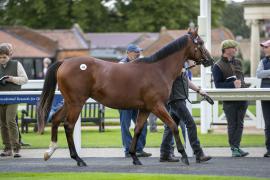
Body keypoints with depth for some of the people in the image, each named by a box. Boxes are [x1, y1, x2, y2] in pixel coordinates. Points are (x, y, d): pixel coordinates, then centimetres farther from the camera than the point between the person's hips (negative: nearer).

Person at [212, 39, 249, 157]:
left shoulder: (237, 62, 14)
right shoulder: (218, 66, -6)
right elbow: (218, 85, -11)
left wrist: (241, 84, 7)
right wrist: (233, 84, -20)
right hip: (229, 100, -5)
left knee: (239, 124, 3)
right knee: (232, 124, 0)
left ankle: (236, 147, 6)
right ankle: (234, 148, 5)